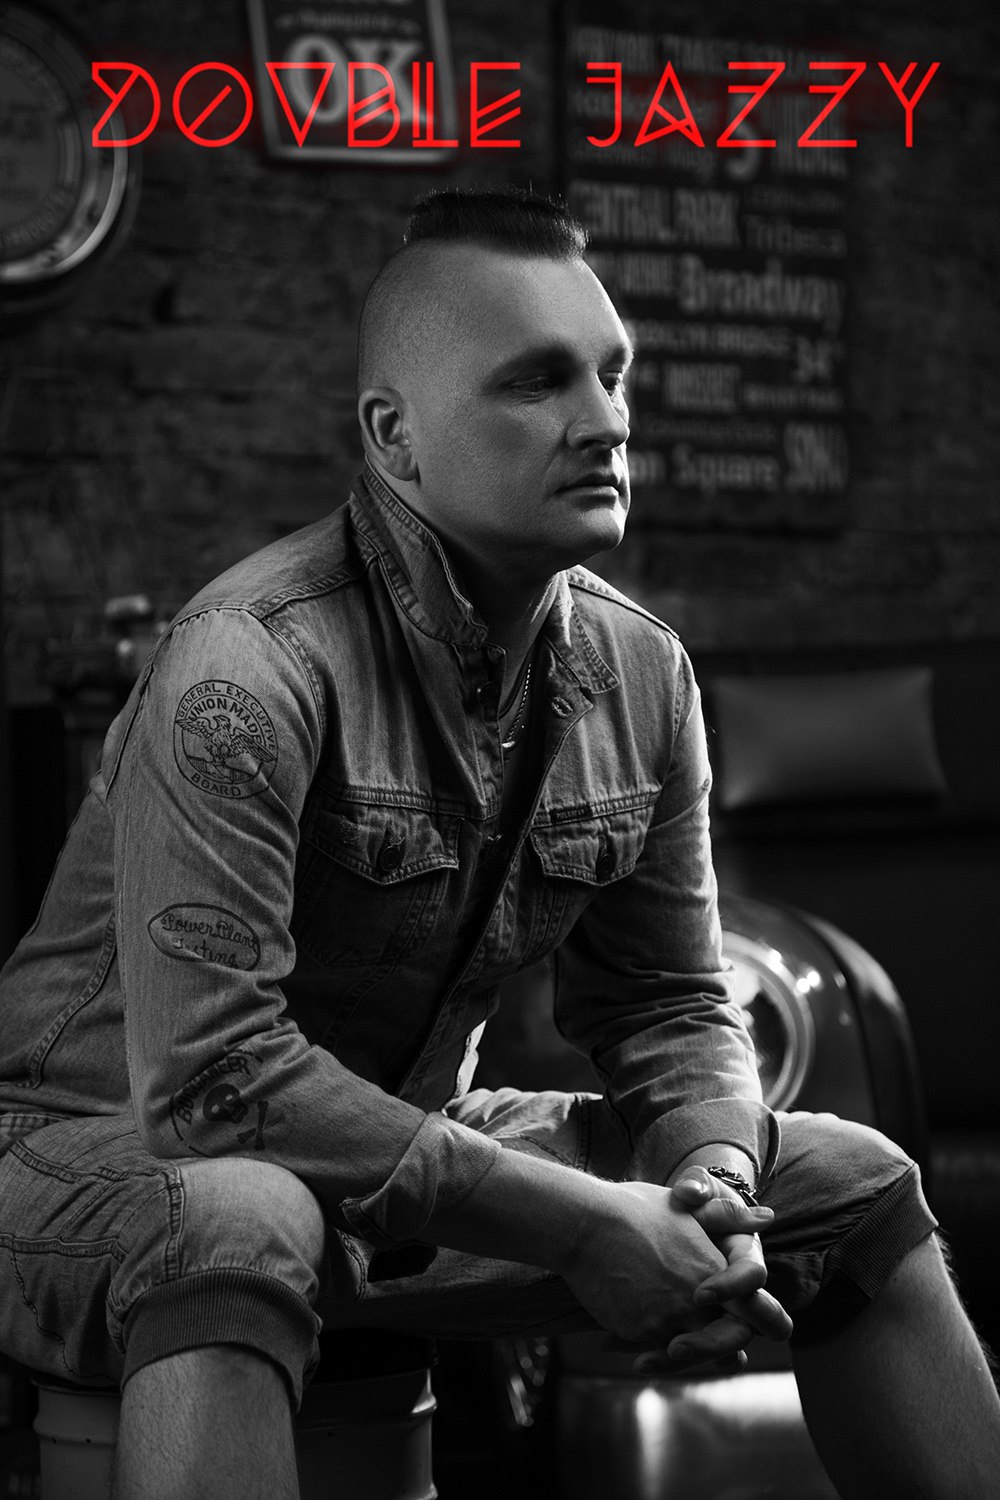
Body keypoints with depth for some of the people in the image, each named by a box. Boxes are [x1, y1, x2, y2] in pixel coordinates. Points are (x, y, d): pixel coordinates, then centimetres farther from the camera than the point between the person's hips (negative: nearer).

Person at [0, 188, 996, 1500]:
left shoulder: (642, 677, -1)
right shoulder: (250, 666, -25)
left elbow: (669, 1008, 7)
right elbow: (210, 1071, -32)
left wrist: (712, 1180, -18)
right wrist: (585, 1222, -30)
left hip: (417, 1153, 7)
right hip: (112, 1158, -7)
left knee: (856, 1186, 3)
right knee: (236, 1227, -43)